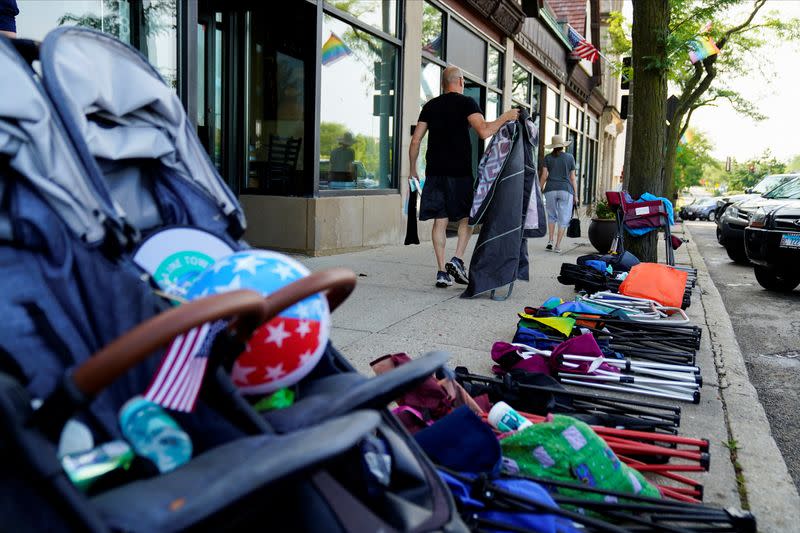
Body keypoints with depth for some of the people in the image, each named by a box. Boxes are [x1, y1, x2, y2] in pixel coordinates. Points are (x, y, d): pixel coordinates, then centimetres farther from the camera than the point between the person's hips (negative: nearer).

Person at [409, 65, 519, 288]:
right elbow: (484, 132, -16)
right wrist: (505, 117, -1)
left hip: (434, 171, 4)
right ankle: (457, 259, -5)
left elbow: (415, 140, 10)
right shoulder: (466, 103, -2)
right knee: (466, 217, 12)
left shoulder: (430, 106, 12)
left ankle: (442, 272, 4)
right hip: (460, 172, -4)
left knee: (440, 220, 5)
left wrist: (412, 169, 18)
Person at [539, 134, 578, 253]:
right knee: (564, 219, 4)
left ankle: (550, 241, 7)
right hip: (566, 190, -1)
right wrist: (575, 195, 8)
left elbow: (544, 176, -1)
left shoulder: (548, 157, 4)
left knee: (551, 215, 19)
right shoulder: (570, 157, 5)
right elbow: (572, 177, 5)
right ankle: (558, 245, -1)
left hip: (551, 190, 1)